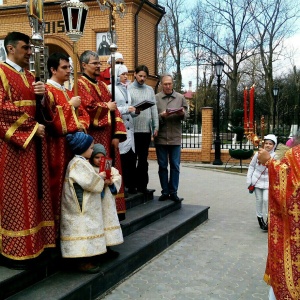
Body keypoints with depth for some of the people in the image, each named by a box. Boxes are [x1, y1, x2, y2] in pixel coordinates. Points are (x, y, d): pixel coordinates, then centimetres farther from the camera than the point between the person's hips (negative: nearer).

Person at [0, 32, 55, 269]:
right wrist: (31, 126, -15)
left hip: (33, 142, 8)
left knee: (33, 193, 9)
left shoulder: (30, 76, 17)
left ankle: (33, 243, 17)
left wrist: (42, 94, -6)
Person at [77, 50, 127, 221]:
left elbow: (114, 110, 14)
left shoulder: (102, 85, 21)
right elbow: (89, 107, -18)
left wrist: (117, 134, 2)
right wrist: (107, 106, -2)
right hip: (94, 135, -8)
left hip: (108, 135, 8)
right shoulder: (81, 84, -2)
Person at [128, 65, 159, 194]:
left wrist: (156, 126, 6)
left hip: (146, 129, 4)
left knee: (143, 159, 9)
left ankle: (142, 185, 16)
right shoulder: (128, 89, 1)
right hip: (132, 129, -4)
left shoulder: (150, 90, 14)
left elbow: (154, 109, 12)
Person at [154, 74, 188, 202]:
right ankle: (165, 192, 15)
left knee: (175, 166, 2)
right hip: (161, 137, -1)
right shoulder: (156, 98, 3)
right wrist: (161, 115, -18)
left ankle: (173, 192, 9)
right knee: (162, 166, 6)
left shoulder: (180, 98, 10)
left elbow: (186, 115, 8)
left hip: (175, 137, 1)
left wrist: (182, 113, -14)